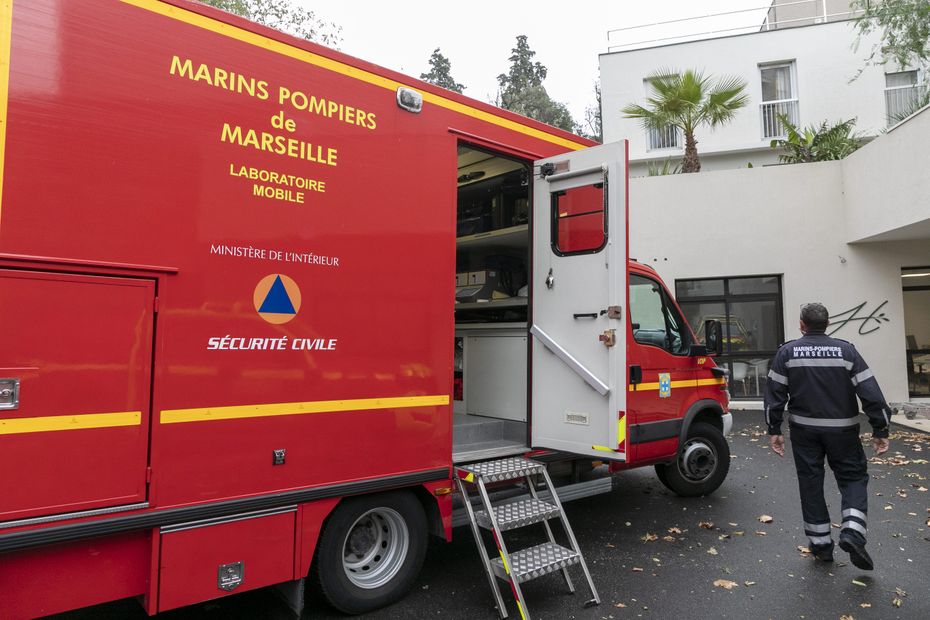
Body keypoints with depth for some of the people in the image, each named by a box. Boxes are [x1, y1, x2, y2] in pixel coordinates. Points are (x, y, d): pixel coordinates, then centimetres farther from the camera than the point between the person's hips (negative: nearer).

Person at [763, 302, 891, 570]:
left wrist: (774, 430, 2)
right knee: (853, 478, 13)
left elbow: (774, 394, -4)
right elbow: (870, 392, -7)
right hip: (841, 430, 0)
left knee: (810, 483, 9)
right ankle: (852, 532, -7)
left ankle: (821, 543, 15)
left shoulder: (787, 352, -3)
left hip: (804, 430, 1)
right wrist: (880, 430, -1)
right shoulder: (845, 350, -4)